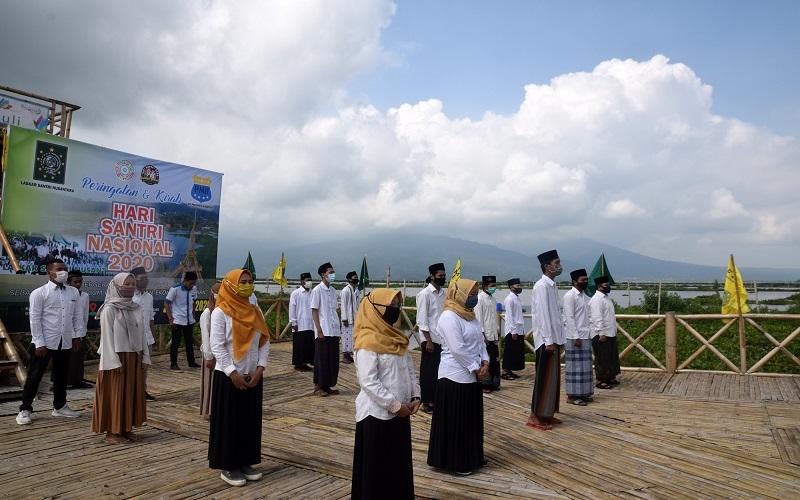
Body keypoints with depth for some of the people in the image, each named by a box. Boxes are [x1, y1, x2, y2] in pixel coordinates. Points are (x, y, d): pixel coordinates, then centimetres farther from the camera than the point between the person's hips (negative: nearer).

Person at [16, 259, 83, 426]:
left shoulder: (73, 292, 6)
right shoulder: (39, 293, -8)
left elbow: (77, 315, 12)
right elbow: (34, 319, -10)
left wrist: (76, 336, 7)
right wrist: (39, 343, -13)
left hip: (65, 342, 5)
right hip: (45, 343, -5)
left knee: (61, 375, 15)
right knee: (34, 376, 4)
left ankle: (60, 406, 29)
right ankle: (25, 410, 18)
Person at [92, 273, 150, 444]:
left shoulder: (136, 308, 8)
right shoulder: (110, 309, -10)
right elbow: (107, 336, -12)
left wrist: (144, 356, 7)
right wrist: (114, 362, -16)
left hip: (134, 358, 6)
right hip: (117, 357, -6)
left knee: (132, 392, 10)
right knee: (115, 394, 2)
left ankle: (126, 428, 21)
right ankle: (112, 431, 12)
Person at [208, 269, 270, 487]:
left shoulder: (255, 311, 6)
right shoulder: (220, 312, -9)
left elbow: (264, 342, 6)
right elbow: (217, 346, -13)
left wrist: (260, 368, -6)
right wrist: (233, 373, -17)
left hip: (253, 377, 5)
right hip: (228, 377, -5)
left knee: (250, 420, 11)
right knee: (228, 422, 3)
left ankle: (245, 462, 24)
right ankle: (227, 466, 15)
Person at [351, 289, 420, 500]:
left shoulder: (396, 338, 9)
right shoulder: (368, 342, -17)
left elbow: (410, 370, 13)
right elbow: (368, 382, -22)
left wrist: (415, 396, 0)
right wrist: (395, 405, -19)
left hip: (400, 412, 8)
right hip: (377, 414, -8)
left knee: (400, 463, 17)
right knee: (376, 466, 6)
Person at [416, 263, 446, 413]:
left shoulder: (443, 293, 9)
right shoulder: (425, 294, -10)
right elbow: (422, 319, -13)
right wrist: (428, 340, -15)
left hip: (442, 339, 6)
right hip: (430, 339, -6)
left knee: (439, 371, 12)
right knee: (428, 372, 4)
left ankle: (435, 399, 24)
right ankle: (426, 402, 15)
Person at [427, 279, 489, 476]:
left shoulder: (470, 315, 11)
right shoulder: (449, 317, -18)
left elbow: (480, 341, 12)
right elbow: (457, 349, -22)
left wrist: (485, 362, -3)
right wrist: (477, 369, -15)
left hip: (471, 376, 9)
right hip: (455, 377, -9)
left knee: (471, 419, 17)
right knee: (455, 421, 2)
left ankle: (471, 458, 31)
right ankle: (454, 462, 15)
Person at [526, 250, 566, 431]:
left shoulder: (552, 285, 13)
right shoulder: (542, 286, -15)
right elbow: (542, 314, -19)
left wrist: (557, 338, 14)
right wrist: (548, 340, -20)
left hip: (554, 338, 9)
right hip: (547, 340, -9)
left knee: (553, 377, 13)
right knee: (544, 377, -5)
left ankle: (547, 413, 22)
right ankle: (535, 416, 3)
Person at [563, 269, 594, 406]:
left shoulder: (584, 296, 15)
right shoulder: (570, 296, -10)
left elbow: (587, 317, 17)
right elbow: (569, 318, -15)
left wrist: (589, 335, 10)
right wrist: (576, 337, -19)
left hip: (586, 336, 8)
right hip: (575, 337, -8)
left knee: (584, 366, 11)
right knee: (575, 367, -4)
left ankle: (582, 393, 19)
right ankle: (572, 396, 2)